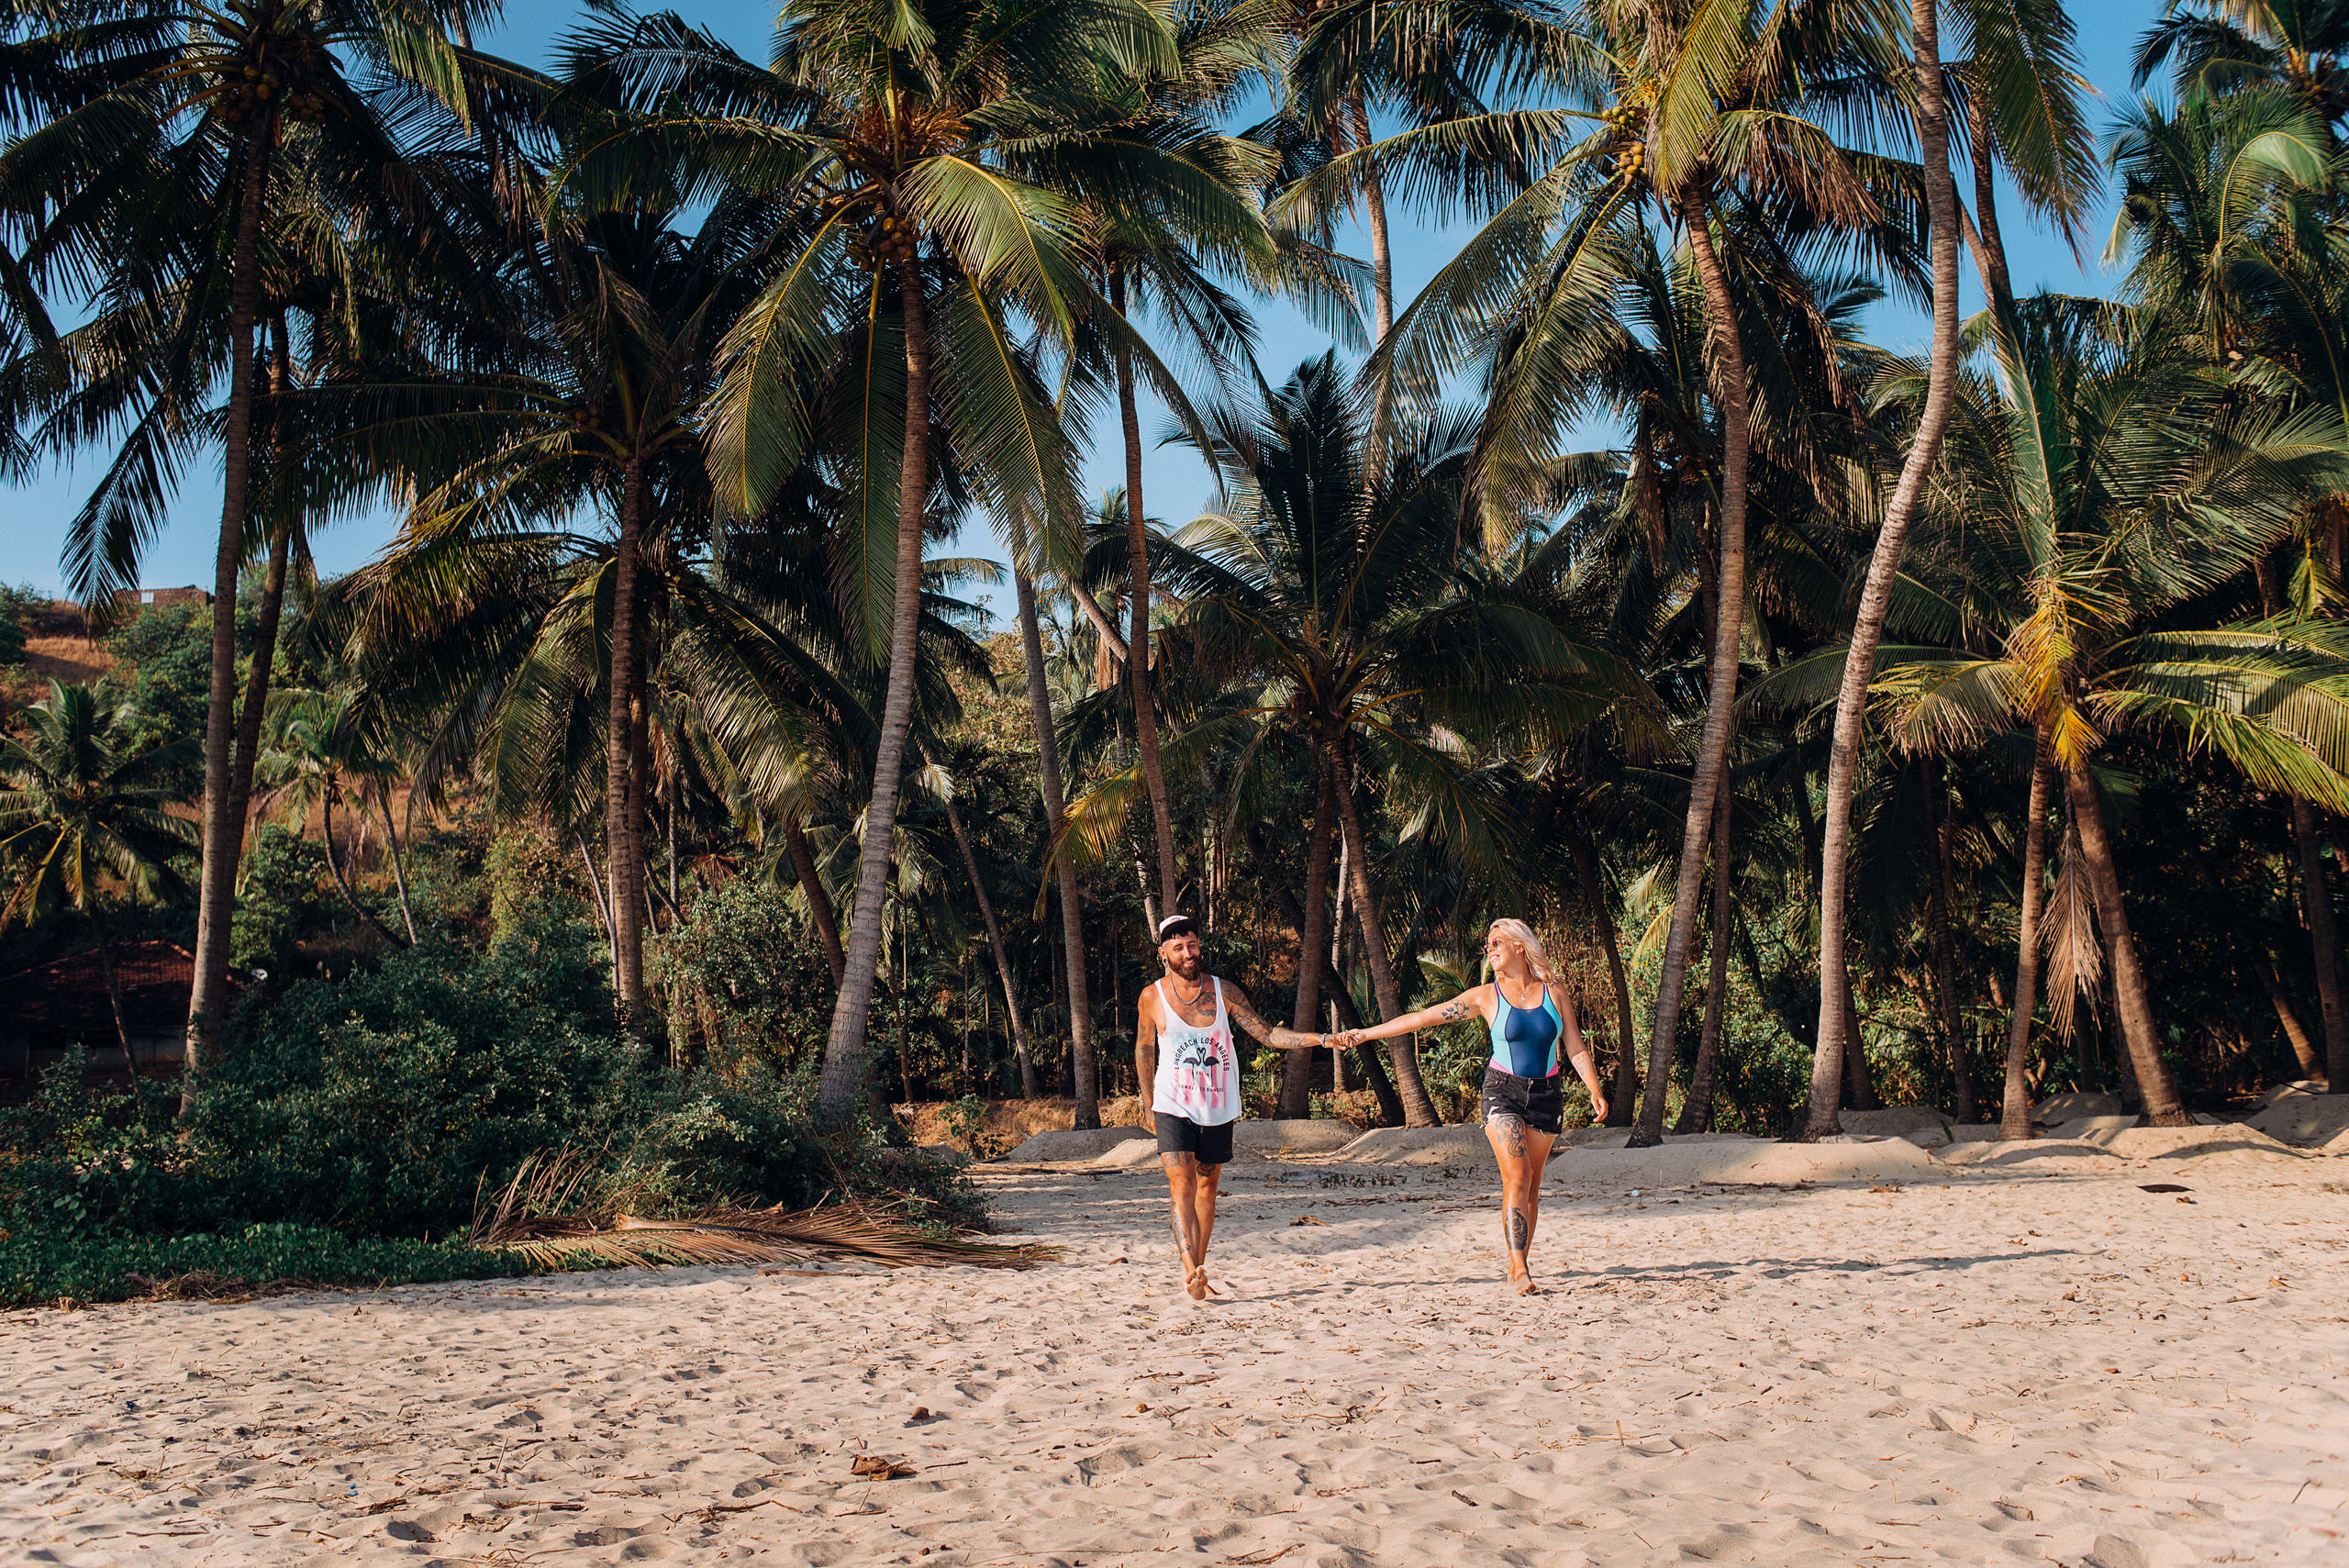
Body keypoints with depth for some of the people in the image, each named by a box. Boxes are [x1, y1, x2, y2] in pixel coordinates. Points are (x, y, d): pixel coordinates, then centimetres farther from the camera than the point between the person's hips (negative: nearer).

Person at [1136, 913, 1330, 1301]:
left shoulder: (1224, 991, -2)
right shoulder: (1152, 998, -4)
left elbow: (1265, 1033, 0)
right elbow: (1144, 1051, 9)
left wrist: (1321, 1040, -9)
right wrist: (1150, 1105, 15)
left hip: (1218, 1107, 3)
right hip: (1173, 1107, -2)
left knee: (1207, 1186, 10)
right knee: (1182, 1186, -16)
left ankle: (1197, 1269, 23)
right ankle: (1191, 1270, -26)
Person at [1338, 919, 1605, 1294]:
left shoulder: (1555, 994, 4)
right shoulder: (1485, 997, 0)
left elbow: (1575, 1048, 8)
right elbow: (1422, 1017, 0)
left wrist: (1595, 1091, -3)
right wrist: (1364, 1034, -2)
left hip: (1546, 1095, 2)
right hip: (1503, 1093, -2)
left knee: (1531, 1185, 4)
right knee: (1517, 1178, -16)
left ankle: (1520, 1261, 14)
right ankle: (1518, 1268, -16)